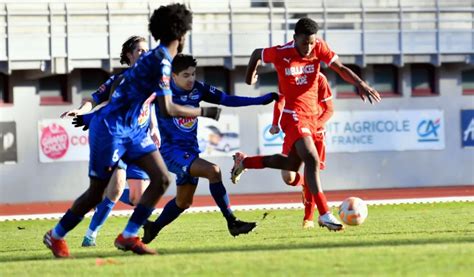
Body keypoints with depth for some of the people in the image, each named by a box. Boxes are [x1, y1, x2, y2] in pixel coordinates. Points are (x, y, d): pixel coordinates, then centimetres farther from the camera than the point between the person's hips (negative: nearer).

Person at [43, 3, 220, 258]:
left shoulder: (153, 57, 10)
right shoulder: (161, 61, -20)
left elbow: (119, 85, 19)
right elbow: (167, 109, -26)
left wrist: (94, 115, 26)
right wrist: (203, 112, -17)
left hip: (134, 131, 9)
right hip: (111, 130, -9)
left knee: (162, 178, -5)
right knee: (97, 193, 0)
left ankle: (128, 236, -2)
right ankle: (56, 236, 19)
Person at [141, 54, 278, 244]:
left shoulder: (198, 89, 2)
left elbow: (227, 100, 6)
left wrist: (261, 100, 2)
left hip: (190, 151, 7)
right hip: (171, 150, -7)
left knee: (183, 202, 14)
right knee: (213, 171, -25)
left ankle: (152, 229, 32)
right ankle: (232, 222, -22)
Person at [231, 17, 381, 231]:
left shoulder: (319, 48, -5)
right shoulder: (280, 54, -14)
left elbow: (340, 68, -11)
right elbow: (257, 54, 5)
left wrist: (359, 83, -29)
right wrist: (249, 77, 21)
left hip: (311, 115, 7)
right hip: (293, 115, -7)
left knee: (292, 164, 17)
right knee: (312, 159, -23)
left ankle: (244, 162, 38)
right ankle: (324, 214, -27)